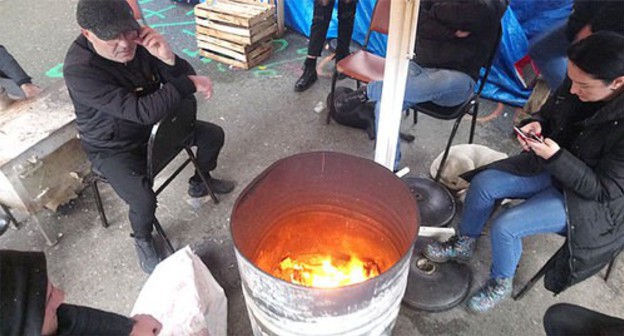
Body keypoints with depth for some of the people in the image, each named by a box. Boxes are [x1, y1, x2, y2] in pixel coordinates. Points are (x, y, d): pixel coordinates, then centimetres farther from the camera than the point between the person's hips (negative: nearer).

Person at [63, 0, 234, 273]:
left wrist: (168, 59, -33)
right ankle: (142, 240, 12)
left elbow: (182, 81, -12)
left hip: (155, 125, 6)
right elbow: (142, 111, -39)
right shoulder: (79, 70, -31)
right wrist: (189, 84, -34)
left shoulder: (140, 42, -16)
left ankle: (200, 183, 35)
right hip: (114, 148, -6)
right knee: (144, 202, -25)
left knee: (213, 135, 6)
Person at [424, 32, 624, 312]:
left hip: (591, 201, -6)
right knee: (483, 182, -6)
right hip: (553, 167, 6)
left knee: (504, 226, -20)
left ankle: (501, 284, 12)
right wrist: (535, 125, -17)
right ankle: (463, 244, 19)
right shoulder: (578, 82, -15)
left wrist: (556, 157, -33)